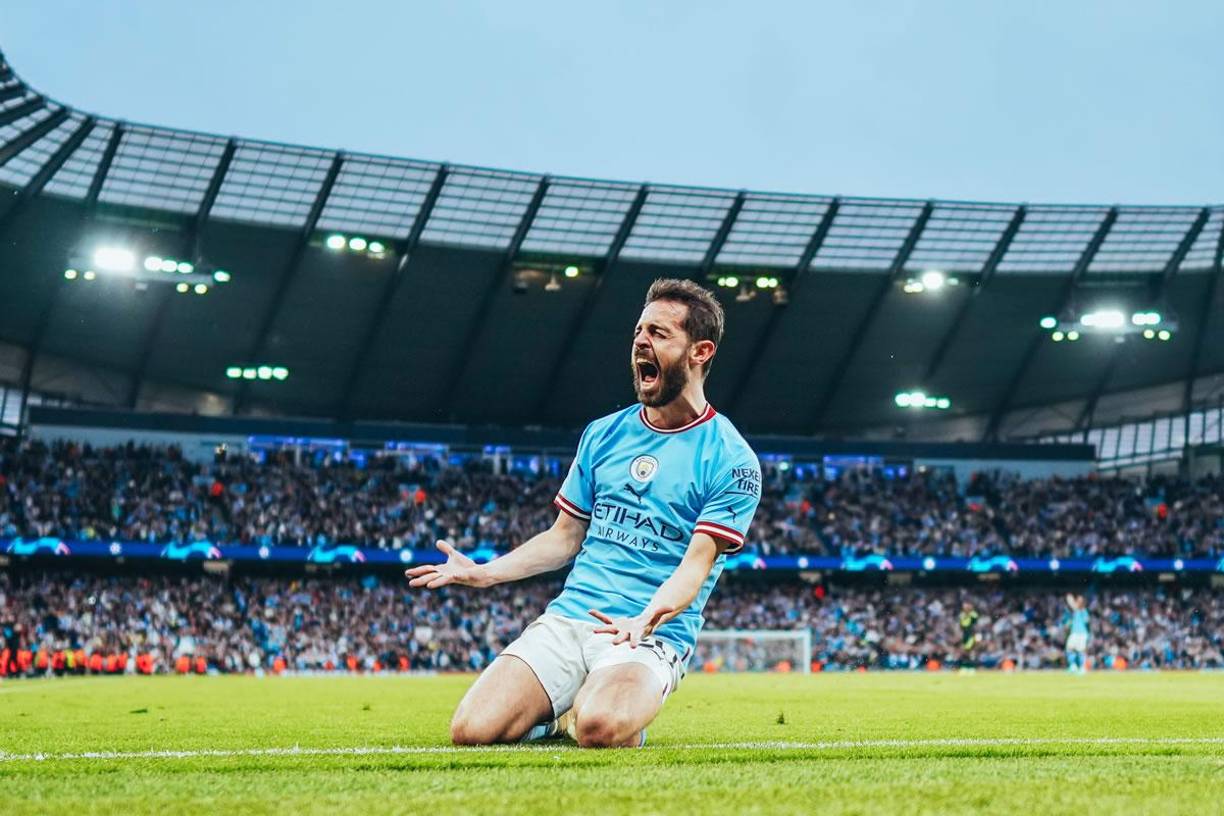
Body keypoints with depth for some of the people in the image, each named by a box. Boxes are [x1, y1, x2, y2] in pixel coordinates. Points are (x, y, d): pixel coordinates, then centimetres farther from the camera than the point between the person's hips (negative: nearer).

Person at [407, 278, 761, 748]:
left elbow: (696, 565, -12)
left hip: (653, 639, -4)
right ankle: (561, 714, 12)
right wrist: (484, 573, 5)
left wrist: (645, 620, -32)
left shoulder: (732, 461, -3)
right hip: (567, 618, 4)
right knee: (472, 729, -18)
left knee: (600, 728, -37)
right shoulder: (603, 435, 15)